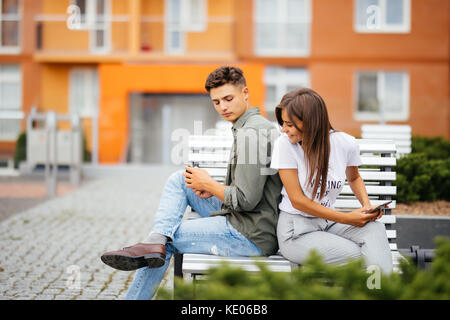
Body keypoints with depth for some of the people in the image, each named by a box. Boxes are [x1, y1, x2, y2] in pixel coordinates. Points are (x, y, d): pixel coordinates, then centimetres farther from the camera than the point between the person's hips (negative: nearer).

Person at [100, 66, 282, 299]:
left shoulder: (250, 133, -18)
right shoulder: (258, 126, 15)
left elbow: (246, 200, -24)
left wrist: (209, 184, -7)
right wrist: (212, 189, 5)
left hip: (252, 239, -10)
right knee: (178, 179, 7)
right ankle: (156, 240, -6)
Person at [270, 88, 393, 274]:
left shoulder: (345, 144, -4)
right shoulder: (285, 144, -12)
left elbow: (354, 178, 20)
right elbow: (297, 200, -13)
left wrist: (367, 205, -2)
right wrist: (346, 218, -18)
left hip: (329, 223, 4)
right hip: (296, 229, -4)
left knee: (374, 227, -25)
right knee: (358, 256, -25)